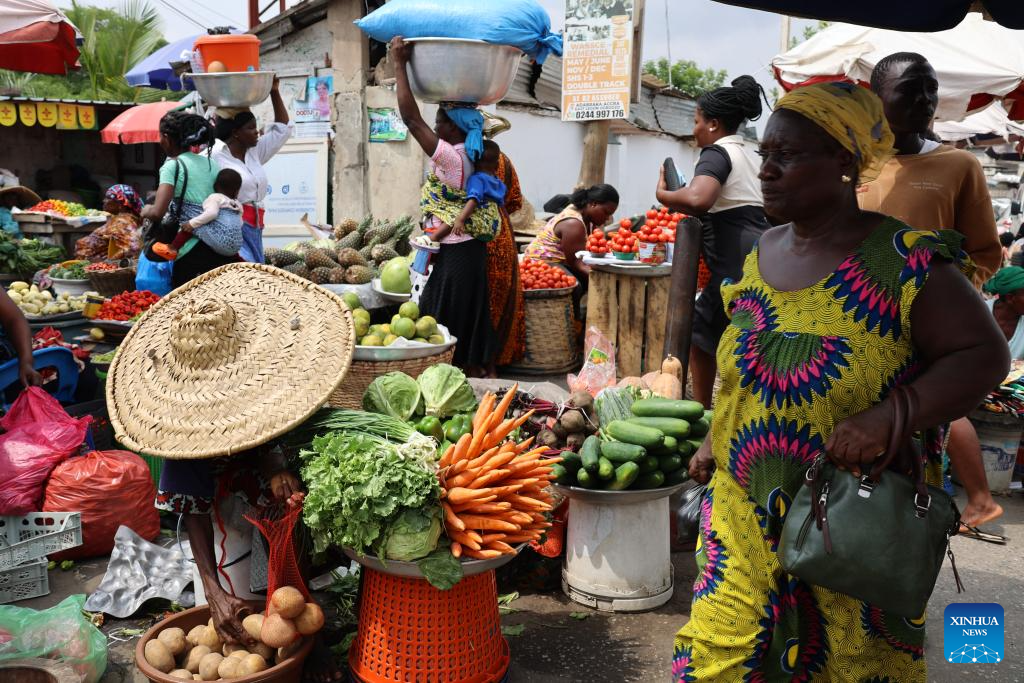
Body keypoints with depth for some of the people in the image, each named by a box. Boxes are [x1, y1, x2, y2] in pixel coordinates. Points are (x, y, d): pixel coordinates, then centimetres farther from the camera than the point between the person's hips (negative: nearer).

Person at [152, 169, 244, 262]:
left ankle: (172, 249, -1)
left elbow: (211, 213, -14)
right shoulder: (237, 205, 21)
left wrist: (192, 223, -9)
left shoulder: (215, 197, 3)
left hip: (221, 242, -6)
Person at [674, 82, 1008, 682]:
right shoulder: (762, 254, 6)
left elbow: (984, 354, -13)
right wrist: (717, 439, 9)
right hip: (747, 515, 5)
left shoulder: (903, 262, -14)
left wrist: (890, 418, -26)